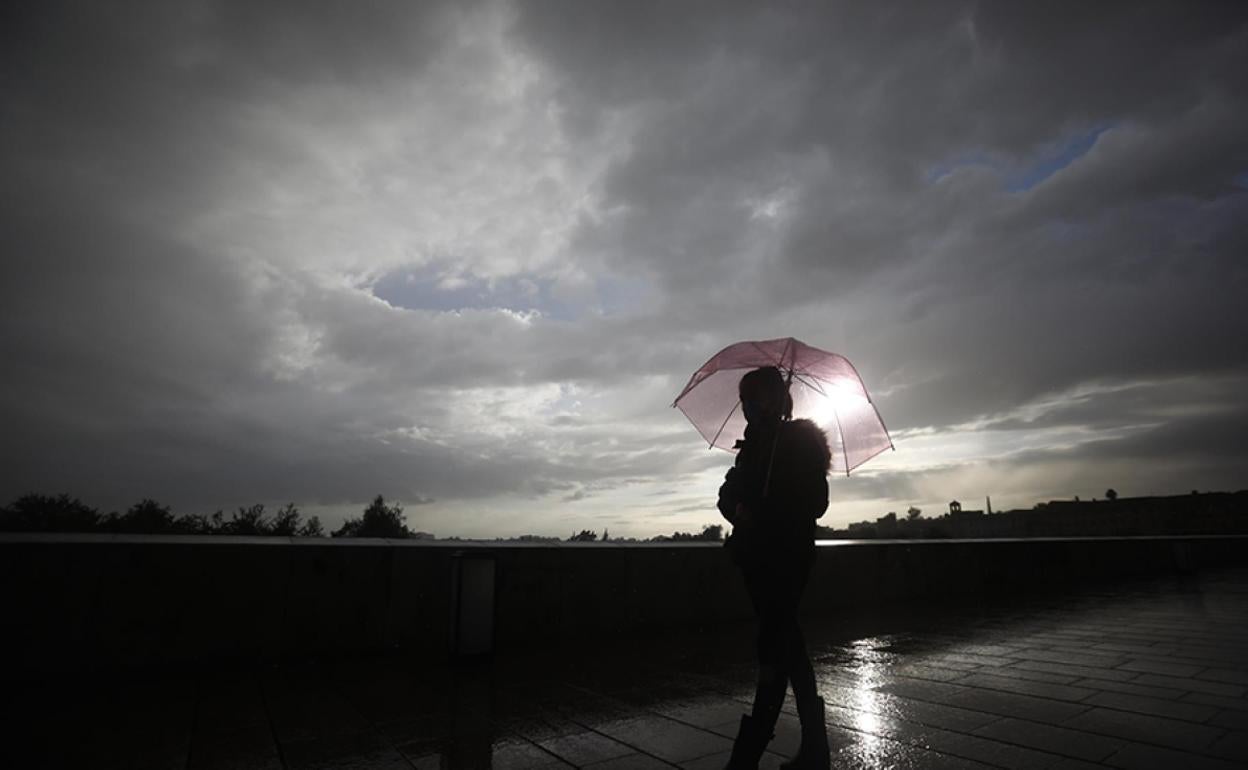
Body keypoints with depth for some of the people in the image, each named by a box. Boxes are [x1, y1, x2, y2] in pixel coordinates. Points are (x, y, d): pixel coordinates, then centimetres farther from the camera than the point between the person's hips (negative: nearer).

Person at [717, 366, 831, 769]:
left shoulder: (801, 440, -6)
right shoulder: (754, 444, 14)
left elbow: (814, 503, -13)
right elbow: (728, 493, 9)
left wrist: (760, 516, -21)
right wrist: (738, 511, -14)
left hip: (787, 555, -8)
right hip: (758, 555, 8)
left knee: (775, 649, -8)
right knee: (787, 645, 14)